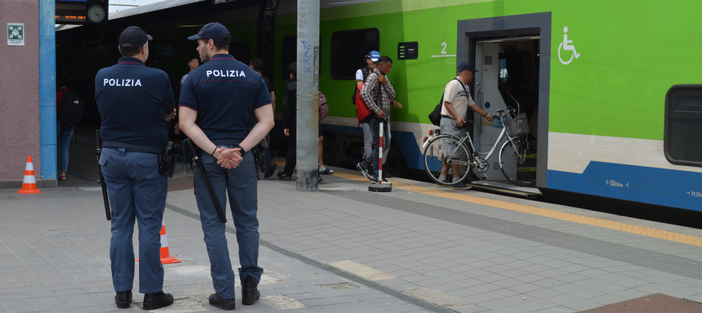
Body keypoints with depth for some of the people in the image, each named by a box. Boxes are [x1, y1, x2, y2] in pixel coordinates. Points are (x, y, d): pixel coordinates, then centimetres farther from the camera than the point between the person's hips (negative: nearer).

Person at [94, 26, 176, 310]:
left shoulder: (102, 77, 1)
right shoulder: (157, 77, -12)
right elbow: (170, 112, 3)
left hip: (112, 155, 4)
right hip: (147, 157, -4)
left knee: (120, 225, 10)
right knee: (149, 226, 2)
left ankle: (122, 291, 14)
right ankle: (152, 293, 7)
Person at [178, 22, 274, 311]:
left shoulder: (195, 78, -3)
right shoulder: (252, 77, 4)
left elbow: (187, 123, -11)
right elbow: (266, 121, -5)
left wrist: (214, 151, -16)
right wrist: (240, 149, -12)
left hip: (208, 157, -2)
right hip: (243, 157, 2)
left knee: (214, 225, 5)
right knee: (247, 221, 14)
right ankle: (250, 284, 11)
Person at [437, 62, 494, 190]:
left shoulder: (465, 87, 19)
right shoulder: (454, 84, -12)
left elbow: (471, 104, 25)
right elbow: (447, 103, -18)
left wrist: (485, 114, 19)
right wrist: (457, 117, -28)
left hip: (459, 123, 10)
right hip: (450, 122, -10)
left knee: (450, 152, 10)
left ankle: (442, 179, 13)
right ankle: (456, 181, -5)